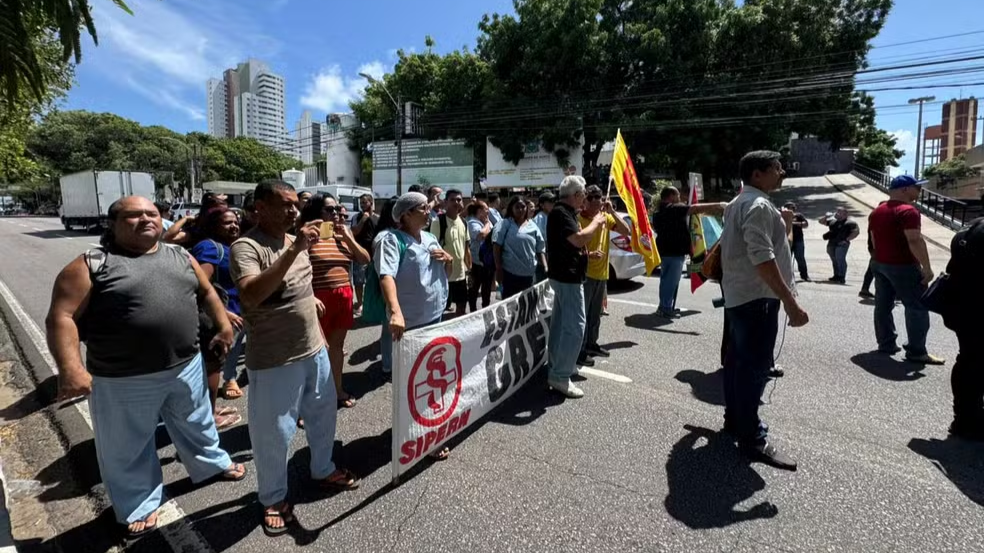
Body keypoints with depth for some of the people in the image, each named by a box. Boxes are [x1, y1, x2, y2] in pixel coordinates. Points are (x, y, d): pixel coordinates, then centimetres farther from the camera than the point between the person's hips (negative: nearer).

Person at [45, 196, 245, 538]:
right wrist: (70, 368, -22)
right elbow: (62, 317, -14)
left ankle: (212, 463, 49)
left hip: (186, 367, 4)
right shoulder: (91, 265, -10)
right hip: (123, 380, -4)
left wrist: (223, 326, 12)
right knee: (129, 448, 14)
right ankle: (140, 506, 36)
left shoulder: (181, 257, 6)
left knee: (197, 425, 24)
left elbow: (207, 292, 17)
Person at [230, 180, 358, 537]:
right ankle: (273, 498, 31)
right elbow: (251, 296, -36)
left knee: (323, 416, 22)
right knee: (273, 433, 8)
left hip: (314, 350, 8)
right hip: (273, 361, -7)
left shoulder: (296, 241, 6)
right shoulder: (246, 246, -18)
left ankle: (322, 470, 45)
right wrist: (294, 250, -38)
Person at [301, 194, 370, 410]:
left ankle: (338, 390, 30)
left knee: (337, 344, 17)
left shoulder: (343, 235, 13)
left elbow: (365, 260, 10)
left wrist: (349, 238, -1)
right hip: (320, 298, -6)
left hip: (344, 297, 6)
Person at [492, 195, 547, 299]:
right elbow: (496, 246, -7)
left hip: (529, 274, 4)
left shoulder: (532, 226, 10)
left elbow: (540, 249, 13)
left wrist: (545, 267, 3)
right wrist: (498, 268, -13)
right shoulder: (504, 224, -1)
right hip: (510, 273, -4)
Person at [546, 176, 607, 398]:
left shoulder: (564, 212, 14)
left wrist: (588, 253, 14)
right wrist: (596, 222, -15)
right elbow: (579, 239, -29)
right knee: (575, 326, -11)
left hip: (564, 275, 11)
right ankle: (560, 376, -7)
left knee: (561, 323, 18)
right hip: (567, 276, -11)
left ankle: (558, 365, 30)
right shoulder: (560, 213, -18)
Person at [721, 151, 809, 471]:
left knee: (738, 360, 17)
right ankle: (753, 440, 1)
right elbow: (762, 258, -27)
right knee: (755, 367, -6)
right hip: (757, 297, -11)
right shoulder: (759, 206, -16)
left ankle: (734, 420, 30)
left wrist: (783, 226, 16)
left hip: (739, 294, 11)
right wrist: (790, 302, -27)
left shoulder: (740, 203, 18)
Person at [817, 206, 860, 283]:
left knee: (840, 260, -13)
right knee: (834, 261, 13)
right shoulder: (833, 221, 16)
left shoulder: (849, 223, -4)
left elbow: (856, 231, -9)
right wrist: (826, 216, 7)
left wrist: (846, 239, -13)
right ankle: (836, 276, 23)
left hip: (841, 244, -7)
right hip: (831, 244, 7)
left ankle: (842, 278, -11)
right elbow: (821, 221, 26)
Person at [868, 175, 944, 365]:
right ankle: (916, 352, -1)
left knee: (883, 306, 11)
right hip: (904, 267, -9)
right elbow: (915, 240, -24)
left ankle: (886, 344, 17)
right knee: (917, 307, -2)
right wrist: (926, 267, -21)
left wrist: (882, 258, 24)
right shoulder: (908, 211, -16)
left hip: (880, 264, 9)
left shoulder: (876, 212, 12)